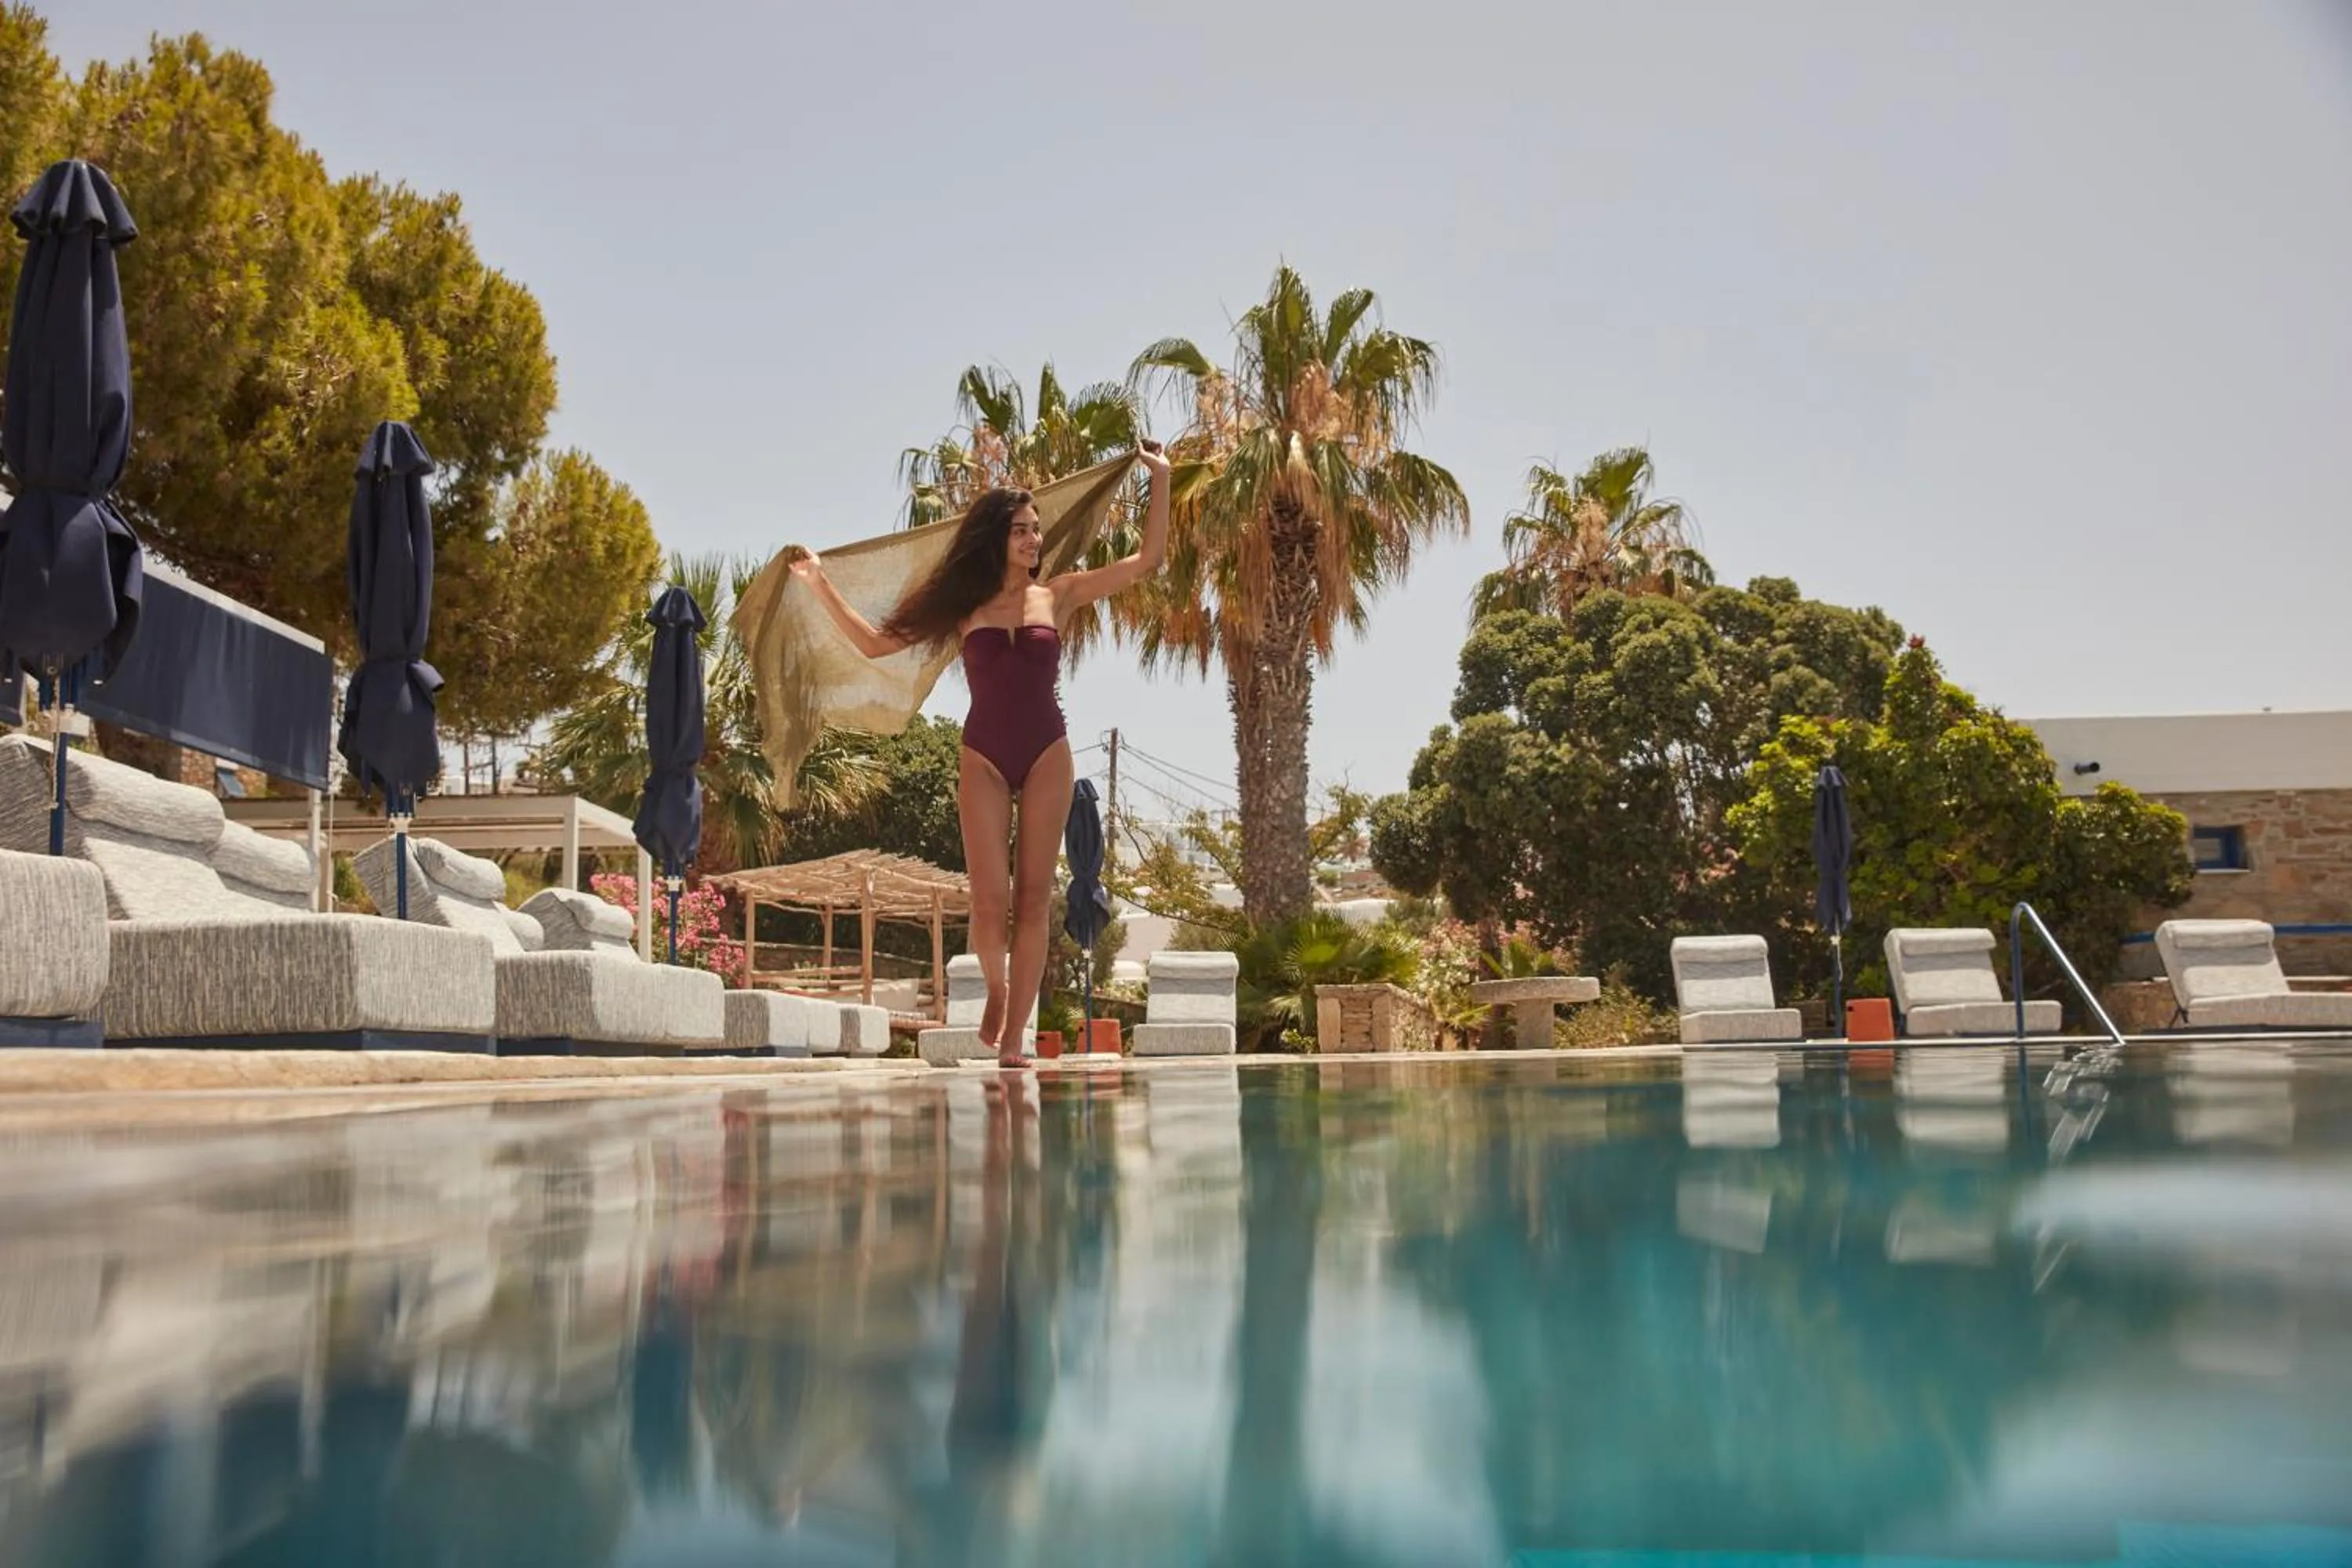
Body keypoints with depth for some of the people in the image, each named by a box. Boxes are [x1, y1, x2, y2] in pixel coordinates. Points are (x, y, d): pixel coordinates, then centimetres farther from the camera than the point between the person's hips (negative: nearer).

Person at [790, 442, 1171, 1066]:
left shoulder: (1059, 594, 8)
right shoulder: (964, 605, 8)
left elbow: (1147, 559, 6)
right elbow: (877, 642, 10)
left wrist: (1160, 479, 3)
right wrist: (822, 587, 6)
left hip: (1047, 756, 0)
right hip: (984, 760, 0)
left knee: (1033, 901, -2)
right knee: (990, 904, -7)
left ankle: (1012, 1040, 2)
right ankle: (997, 988, 25)